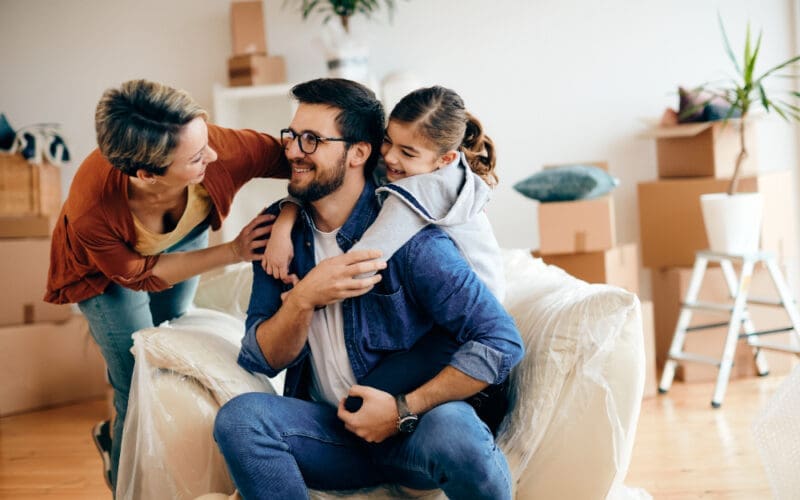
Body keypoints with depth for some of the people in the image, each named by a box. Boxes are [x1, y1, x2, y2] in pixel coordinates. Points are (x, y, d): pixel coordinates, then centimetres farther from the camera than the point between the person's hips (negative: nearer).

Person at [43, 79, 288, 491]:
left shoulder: (217, 147, -41)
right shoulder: (93, 212, -43)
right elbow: (140, 274, -25)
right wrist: (233, 252, -33)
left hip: (184, 238, 4)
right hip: (109, 269, -4)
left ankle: (115, 435, 50)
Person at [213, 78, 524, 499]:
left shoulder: (409, 238, -14)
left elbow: (501, 342, -17)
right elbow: (262, 360, -1)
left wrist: (403, 410, -19)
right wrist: (304, 299, -20)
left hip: (414, 430, -3)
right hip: (334, 431, 4)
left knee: (454, 428, -37)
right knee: (239, 416, -25)